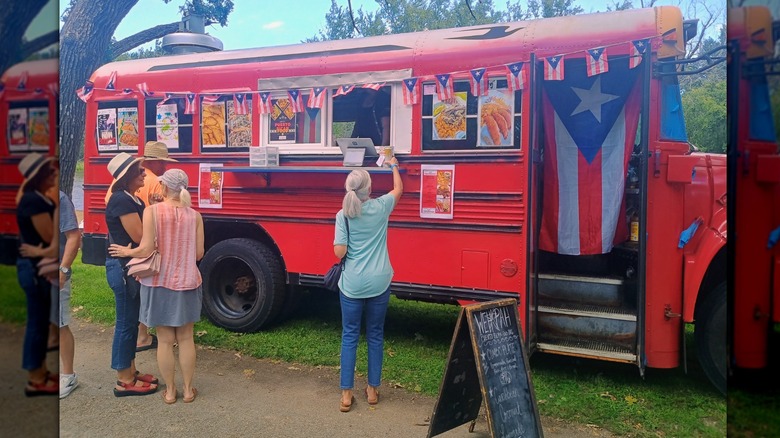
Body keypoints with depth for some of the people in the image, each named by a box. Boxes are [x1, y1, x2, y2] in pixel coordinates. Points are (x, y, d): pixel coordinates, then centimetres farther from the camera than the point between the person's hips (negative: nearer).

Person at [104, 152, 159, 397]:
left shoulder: (131, 199, 13)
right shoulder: (122, 200, -18)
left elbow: (143, 231, 9)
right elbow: (139, 236, -20)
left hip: (130, 267, 10)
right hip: (123, 268, -10)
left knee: (131, 321, 17)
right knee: (126, 322, -2)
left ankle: (130, 372, 28)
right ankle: (124, 382, 9)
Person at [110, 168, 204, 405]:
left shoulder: (152, 211, -11)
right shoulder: (195, 215, -2)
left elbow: (146, 249, -16)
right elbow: (199, 254, -1)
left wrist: (127, 252, 4)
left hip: (159, 284, -2)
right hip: (187, 283, 2)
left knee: (165, 340, 9)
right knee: (186, 338, 13)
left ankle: (170, 391, 20)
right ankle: (188, 390, 22)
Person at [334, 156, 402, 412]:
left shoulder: (343, 215, -8)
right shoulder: (381, 207, -3)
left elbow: (339, 252, -11)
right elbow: (398, 189, 18)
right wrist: (394, 166, 33)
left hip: (352, 285, -1)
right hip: (379, 283, 1)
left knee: (349, 336, 9)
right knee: (375, 335, 14)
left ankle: (346, 394, 12)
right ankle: (373, 389, 23)